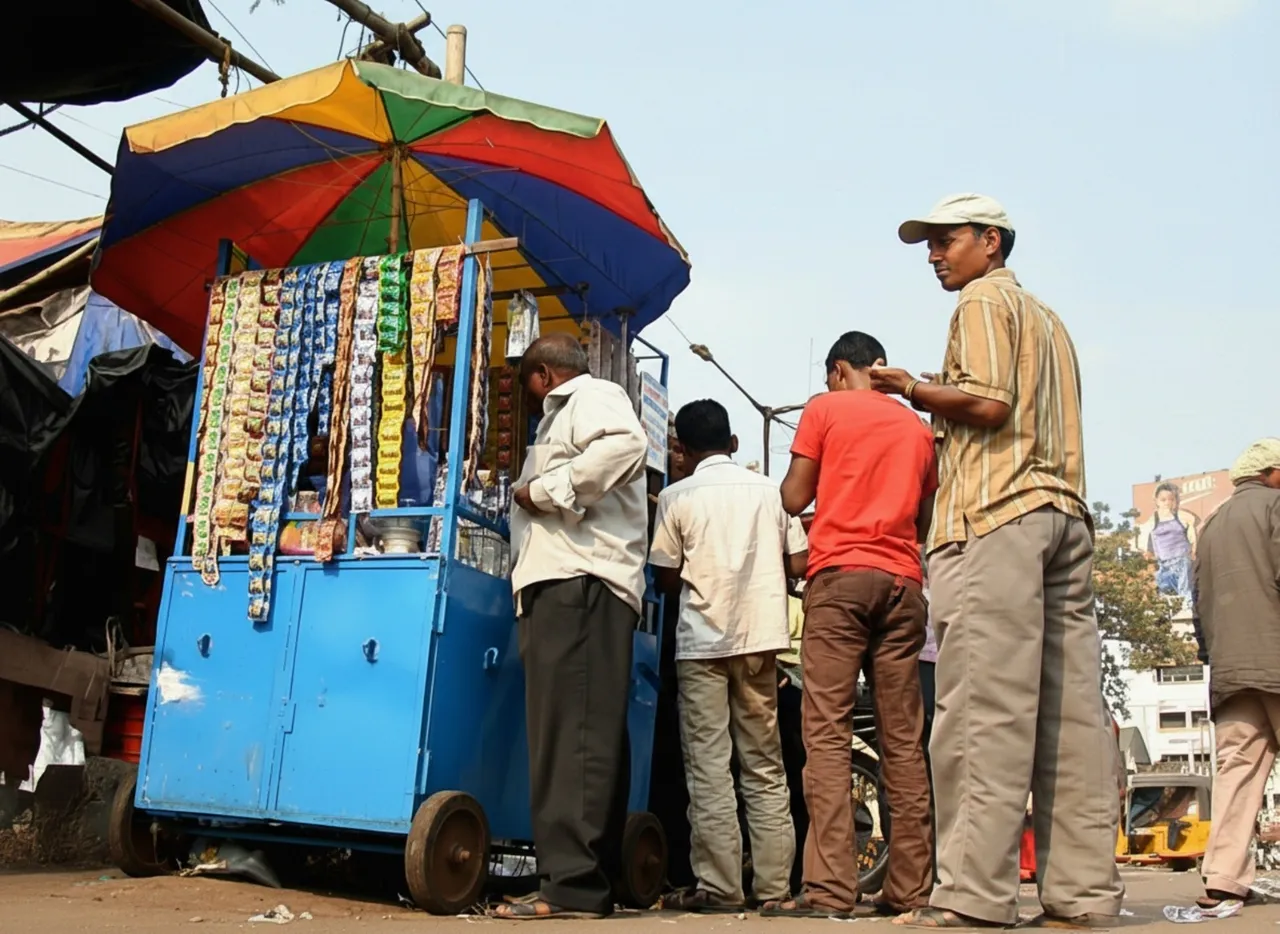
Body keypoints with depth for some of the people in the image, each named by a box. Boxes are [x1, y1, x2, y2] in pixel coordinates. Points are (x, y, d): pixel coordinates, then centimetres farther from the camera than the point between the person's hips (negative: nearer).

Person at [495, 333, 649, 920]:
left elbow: (626, 445, -21)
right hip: (564, 584, 11)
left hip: (579, 582, -11)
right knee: (583, 734, 7)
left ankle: (573, 886, -18)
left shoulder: (593, 394, 2)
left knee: (572, 732, -16)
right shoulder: (569, 412, 32)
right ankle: (593, 883, 10)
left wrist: (543, 489, -15)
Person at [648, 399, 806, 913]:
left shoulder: (676, 497, -2)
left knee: (709, 768, 0)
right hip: (761, 637, 3)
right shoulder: (769, 489, 7)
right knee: (765, 766, 10)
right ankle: (774, 885, 12)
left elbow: (667, 579, 0)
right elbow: (799, 565, 6)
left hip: (702, 642, -3)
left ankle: (719, 888, 0)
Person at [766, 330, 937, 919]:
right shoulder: (917, 426, 18)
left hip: (839, 576, -4)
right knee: (903, 739, 4)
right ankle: (910, 887, 5)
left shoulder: (824, 409, 7)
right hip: (902, 582, 5)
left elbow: (794, 500, 4)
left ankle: (830, 888, -15)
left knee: (827, 732, -8)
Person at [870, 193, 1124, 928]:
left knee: (985, 709, -13)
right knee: (1071, 710, 3)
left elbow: (987, 403, -11)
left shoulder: (983, 300, 4)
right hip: (1066, 512, 9)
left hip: (998, 516, -9)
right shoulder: (1048, 318, 29)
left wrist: (913, 388, 2)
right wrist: (939, 421, 24)